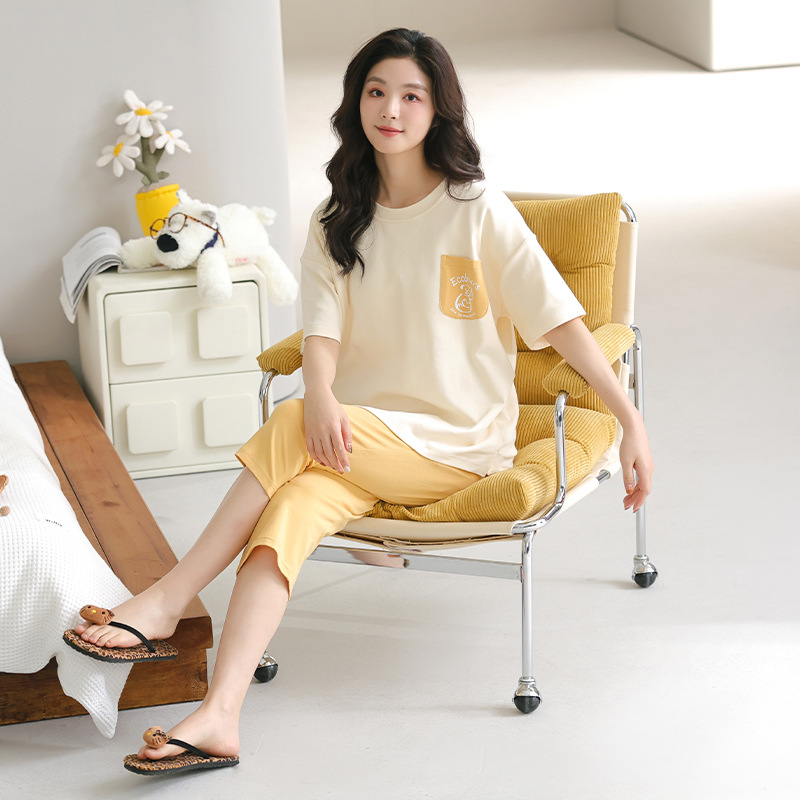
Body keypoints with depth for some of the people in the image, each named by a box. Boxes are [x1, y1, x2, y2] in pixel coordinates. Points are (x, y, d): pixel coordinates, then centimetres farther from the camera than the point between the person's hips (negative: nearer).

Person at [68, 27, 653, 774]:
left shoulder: (477, 210, -4)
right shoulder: (338, 222, 10)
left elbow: (560, 319, -6)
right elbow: (322, 329, -3)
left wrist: (632, 422, -14)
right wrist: (321, 396, -27)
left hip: (459, 447, -3)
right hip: (362, 439, 4)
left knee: (289, 428, -29)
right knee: (290, 509, -29)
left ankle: (168, 599, -23)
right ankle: (218, 716, -42)